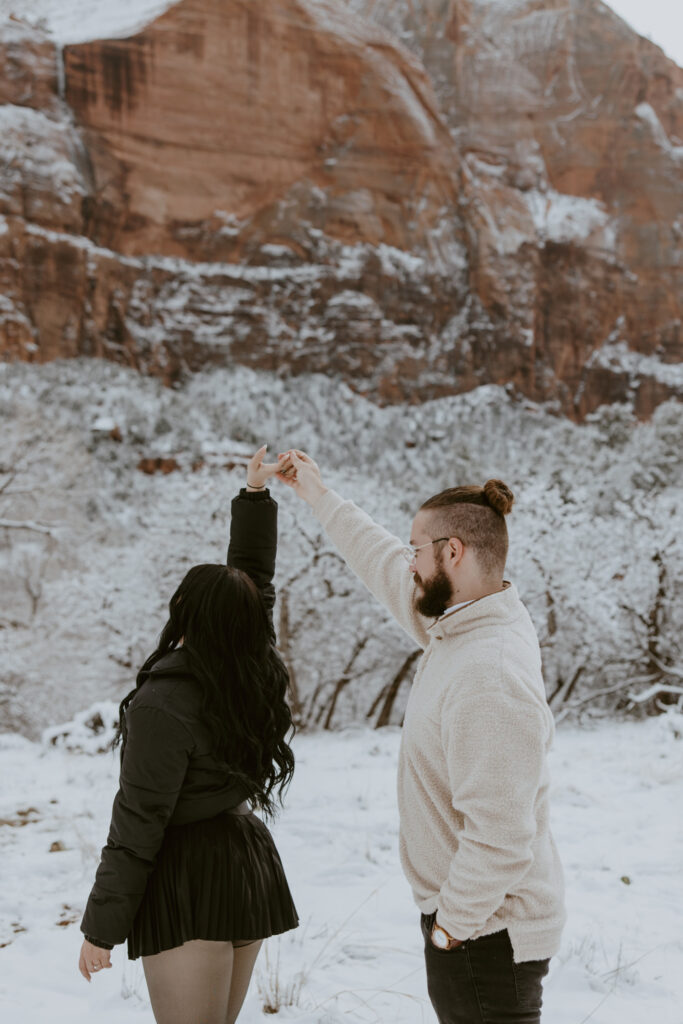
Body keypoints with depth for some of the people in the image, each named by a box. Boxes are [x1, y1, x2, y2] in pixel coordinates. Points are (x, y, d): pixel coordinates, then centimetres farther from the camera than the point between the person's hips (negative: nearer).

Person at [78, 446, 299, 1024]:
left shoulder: (164, 705, -19)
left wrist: (101, 928, -10)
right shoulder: (255, 671, 1)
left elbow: (138, 824, -17)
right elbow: (256, 574, 17)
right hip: (250, 862, 8)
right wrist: (256, 494, 23)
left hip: (190, 879, -8)